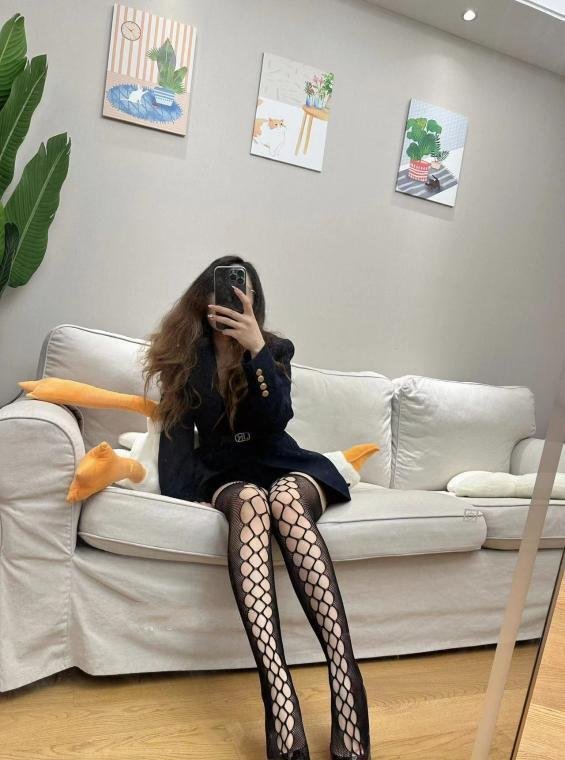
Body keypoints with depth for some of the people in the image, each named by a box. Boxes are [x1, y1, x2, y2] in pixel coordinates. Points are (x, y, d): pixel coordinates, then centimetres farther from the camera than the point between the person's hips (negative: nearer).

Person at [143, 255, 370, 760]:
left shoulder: (275, 348, 9)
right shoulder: (186, 352, 12)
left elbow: (277, 418, -7)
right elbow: (176, 424, 4)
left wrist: (256, 348, -18)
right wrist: (186, 486, -13)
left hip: (280, 466, 0)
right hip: (223, 474, 0)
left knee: (284, 497, -36)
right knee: (249, 500, -36)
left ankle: (349, 701, -45)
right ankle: (279, 698, -50)